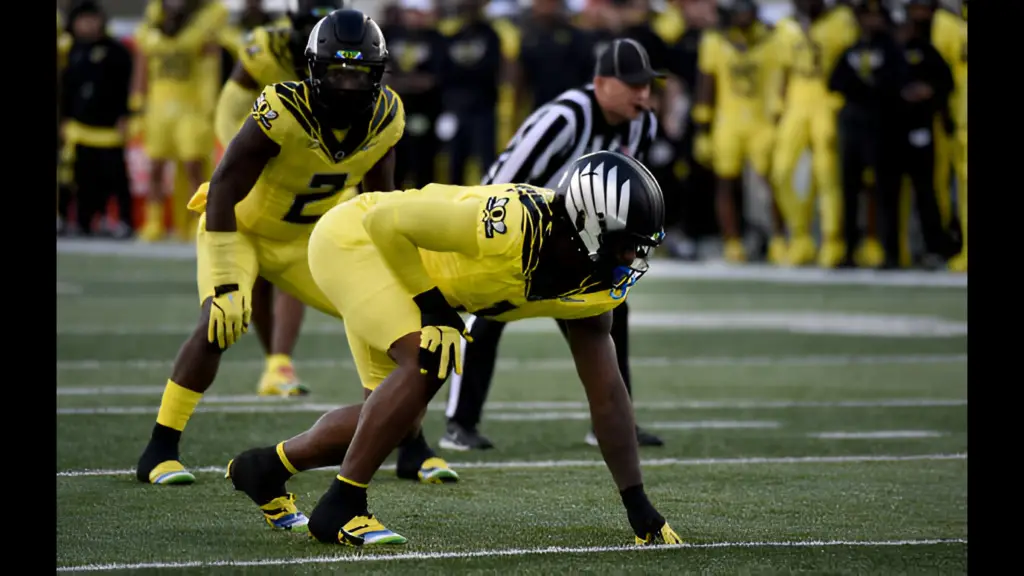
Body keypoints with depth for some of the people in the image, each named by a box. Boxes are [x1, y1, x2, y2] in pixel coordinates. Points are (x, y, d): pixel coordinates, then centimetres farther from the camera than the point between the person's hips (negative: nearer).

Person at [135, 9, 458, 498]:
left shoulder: (385, 118, -16)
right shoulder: (281, 114, -34)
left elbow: (378, 197, 3)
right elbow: (223, 196, -30)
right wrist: (225, 283, -33)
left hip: (308, 239, 5)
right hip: (240, 227, -5)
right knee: (220, 324, -28)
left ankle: (412, 451, 12)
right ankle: (159, 453, -16)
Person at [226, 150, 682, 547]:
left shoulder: (593, 288, -11)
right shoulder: (515, 227, -37)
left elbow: (606, 394, -5)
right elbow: (386, 221, -29)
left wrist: (638, 505, -5)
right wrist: (433, 308, -24)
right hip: (353, 237, -8)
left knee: (394, 413, 10)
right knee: (425, 362, -25)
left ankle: (267, 466, 31)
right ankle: (340, 508, -14)